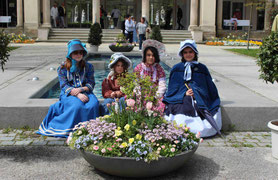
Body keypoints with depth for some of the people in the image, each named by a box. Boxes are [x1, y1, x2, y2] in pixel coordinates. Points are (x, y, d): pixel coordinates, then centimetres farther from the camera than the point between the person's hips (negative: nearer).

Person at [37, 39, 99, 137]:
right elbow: (64, 86, -3)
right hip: (68, 94, -2)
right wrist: (77, 95, -19)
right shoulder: (63, 68, 5)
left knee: (93, 105, -32)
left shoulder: (88, 67, 11)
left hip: (85, 92, 2)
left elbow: (91, 84, 6)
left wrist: (81, 89, -15)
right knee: (77, 106, -36)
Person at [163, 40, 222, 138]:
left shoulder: (202, 68, 14)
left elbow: (211, 89, 17)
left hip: (200, 101, 1)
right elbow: (172, 89, 9)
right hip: (180, 100, -1)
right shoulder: (176, 69, 12)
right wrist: (184, 94, -7)